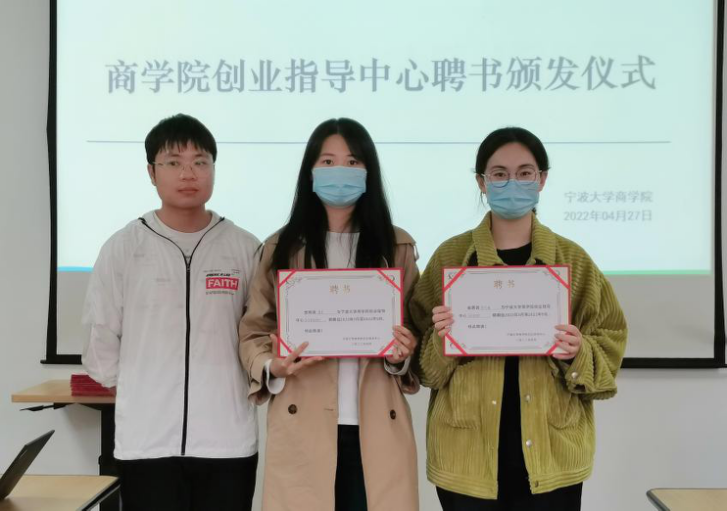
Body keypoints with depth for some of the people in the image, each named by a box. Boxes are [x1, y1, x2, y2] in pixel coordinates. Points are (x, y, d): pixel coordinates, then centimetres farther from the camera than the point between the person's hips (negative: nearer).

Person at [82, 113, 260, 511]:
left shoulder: (245, 247, 2)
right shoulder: (122, 248, 0)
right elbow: (101, 341, 5)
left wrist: (222, 386, 3)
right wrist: (141, 390, 8)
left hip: (228, 440, 1)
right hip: (146, 440, 0)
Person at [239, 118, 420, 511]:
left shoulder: (398, 247, 7)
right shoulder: (281, 247, 4)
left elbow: (418, 330, 11)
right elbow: (253, 331, 5)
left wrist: (402, 358, -9)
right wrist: (273, 367, -14)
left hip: (376, 429, 1)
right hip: (302, 428, -1)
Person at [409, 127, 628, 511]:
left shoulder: (573, 259, 3)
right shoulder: (450, 256, 1)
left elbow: (609, 343, 5)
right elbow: (425, 363, 2)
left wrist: (578, 354, -14)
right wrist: (440, 340, -18)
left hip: (551, 453, 1)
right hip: (467, 452, 0)